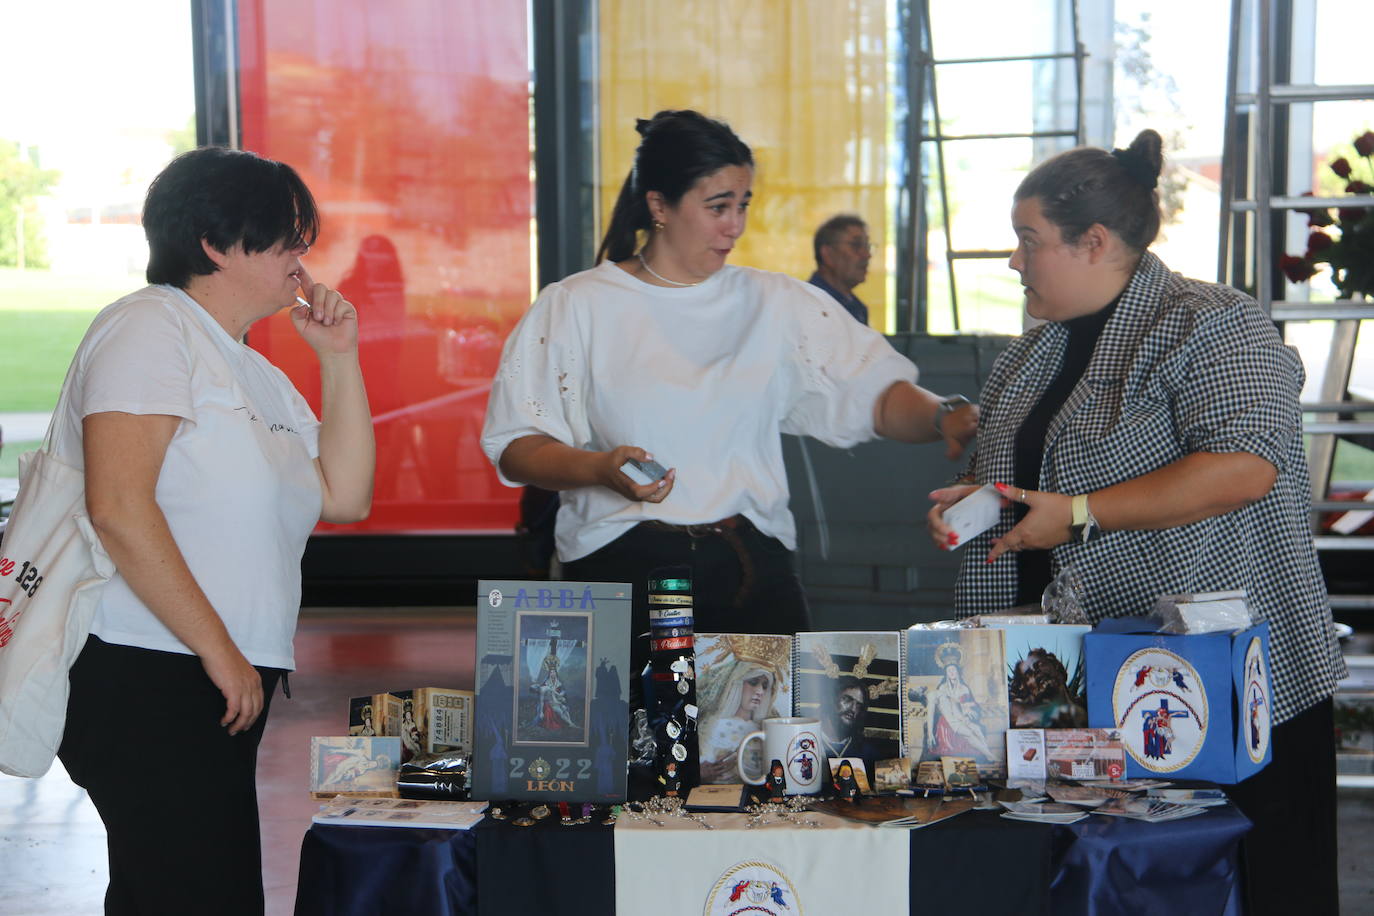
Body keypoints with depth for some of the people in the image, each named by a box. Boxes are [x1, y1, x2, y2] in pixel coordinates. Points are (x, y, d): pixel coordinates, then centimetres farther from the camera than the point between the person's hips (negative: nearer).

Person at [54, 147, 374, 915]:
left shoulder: (256, 374, 20)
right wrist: (219, 650, -17)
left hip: (220, 691, 9)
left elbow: (345, 497, 17)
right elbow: (118, 507, -19)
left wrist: (341, 359, 11)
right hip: (145, 680, -9)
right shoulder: (151, 328, -8)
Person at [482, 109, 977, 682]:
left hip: (750, 570, 2)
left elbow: (875, 394, 3)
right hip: (619, 567, -2)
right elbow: (515, 447, -1)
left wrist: (942, 417, -17)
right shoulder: (575, 308, 2)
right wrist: (602, 469, -18)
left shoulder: (777, 305, 9)